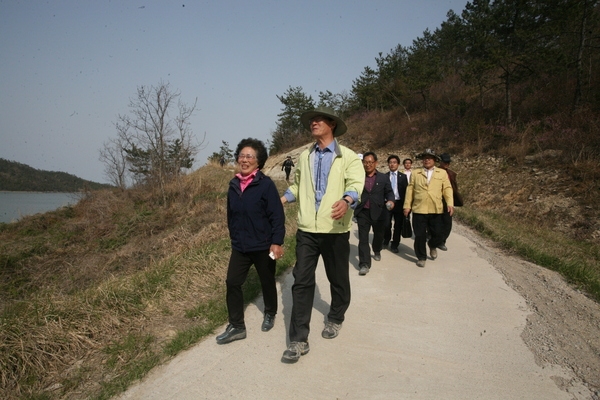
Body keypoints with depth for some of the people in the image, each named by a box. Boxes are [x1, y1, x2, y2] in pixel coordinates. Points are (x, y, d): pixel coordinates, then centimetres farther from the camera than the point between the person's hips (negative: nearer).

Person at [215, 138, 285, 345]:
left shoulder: (266, 184, -14)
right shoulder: (233, 185, 3)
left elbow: (277, 216, -16)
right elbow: (231, 215, 12)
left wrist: (277, 242, -20)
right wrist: (234, 238, 16)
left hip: (263, 246, -5)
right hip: (239, 247, 5)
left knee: (267, 282, 14)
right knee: (232, 283, 1)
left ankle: (270, 314, 40)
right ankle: (236, 326, 14)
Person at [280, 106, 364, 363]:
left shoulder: (347, 156, -1)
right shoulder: (304, 156, 13)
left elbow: (356, 183, -16)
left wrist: (346, 200, -37)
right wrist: (283, 199, 4)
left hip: (335, 230, -3)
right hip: (307, 229, 3)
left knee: (338, 279, 14)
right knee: (301, 282, -1)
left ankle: (335, 319, 40)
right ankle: (298, 340, 5)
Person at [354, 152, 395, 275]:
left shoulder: (383, 178, 4)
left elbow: (389, 192, 4)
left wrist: (390, 200, -16)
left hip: (378, 212, 1)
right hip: (362, 212, -1)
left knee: (378, 235, 19)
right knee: (363, 238, -7)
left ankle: (377, 251, 49)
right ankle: (364, 264, -6)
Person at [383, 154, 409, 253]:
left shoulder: (403, 176, 5)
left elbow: (406, 191, 2)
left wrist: (405, 204, -4)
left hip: (399, 203, 1)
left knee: (398, 225, 4)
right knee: (386, 224, -2)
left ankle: (394, 245, 17)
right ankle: (386, 241, 23)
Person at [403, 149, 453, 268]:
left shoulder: (442, 173, 10)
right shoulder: (415, 173, 10)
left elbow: (447, 189, 4)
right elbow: (410, 190, 6)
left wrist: (450, 203, -8)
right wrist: (407, 205, 1)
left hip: (436, 210, 1)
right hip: (419, 209, 0)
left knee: (438, 234, 6)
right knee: (420, 235, 2)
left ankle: (432, 246, 38)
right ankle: (421, 257, 18)